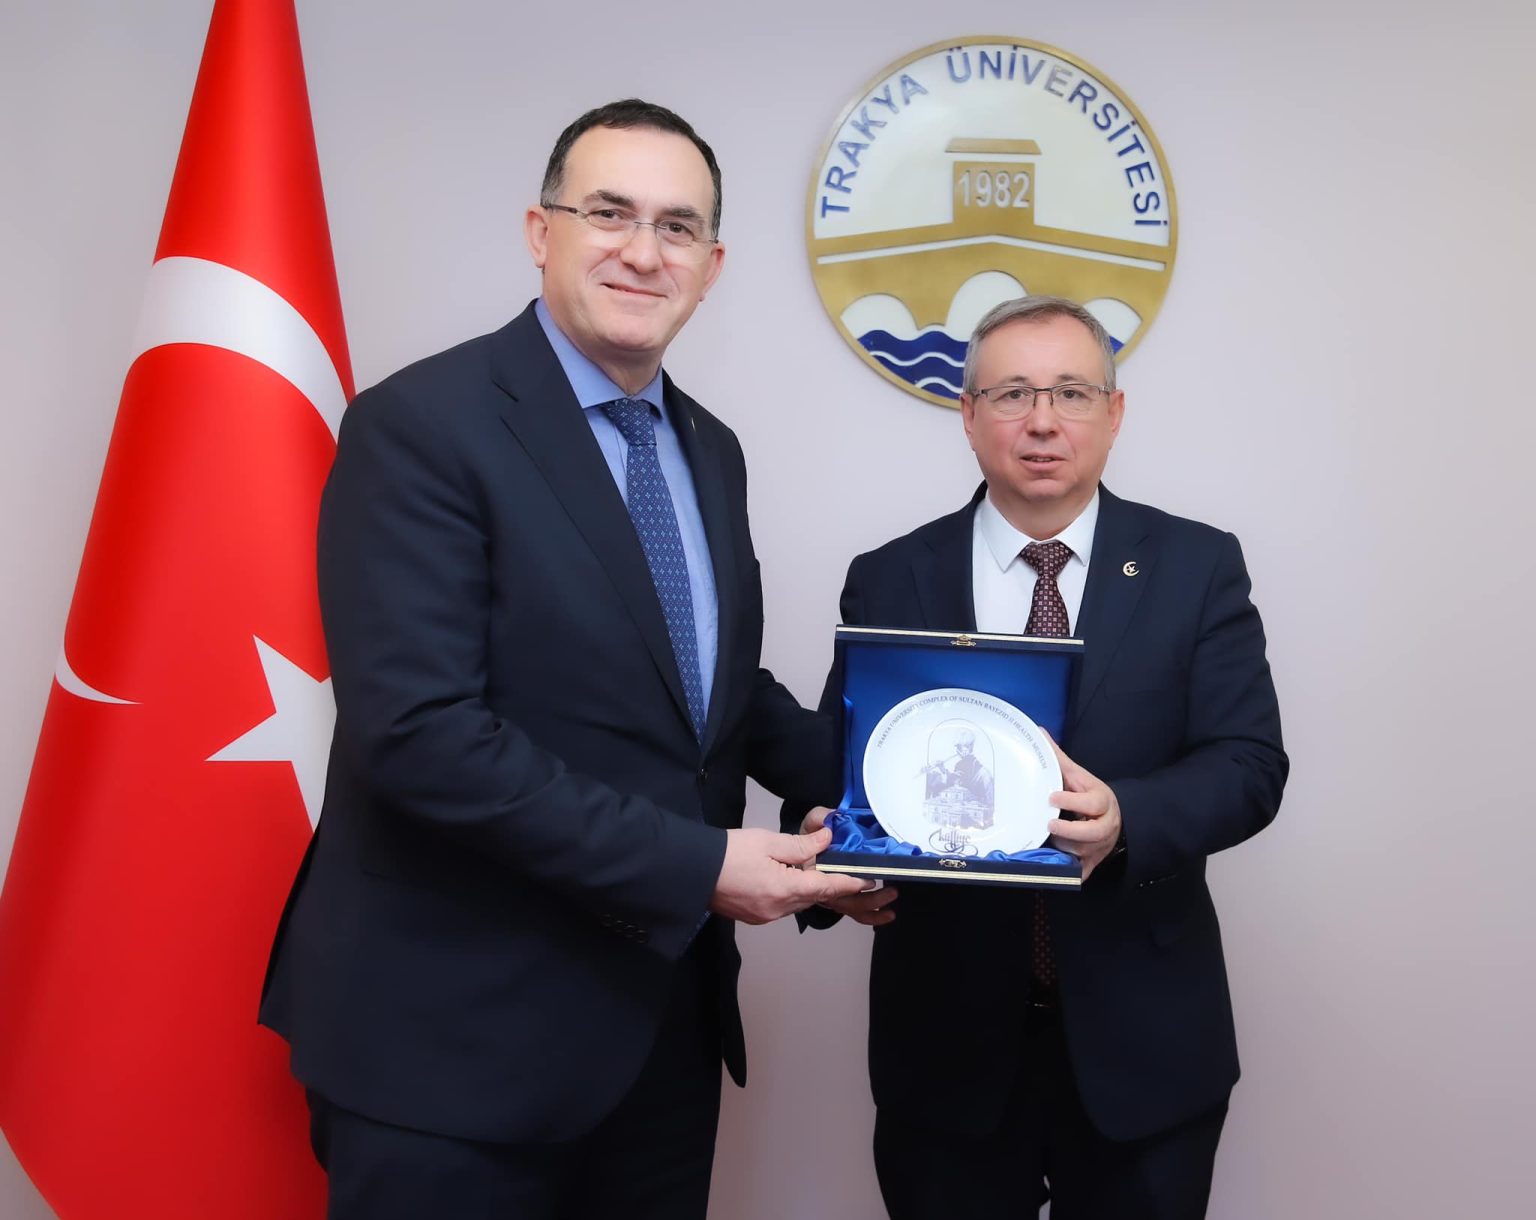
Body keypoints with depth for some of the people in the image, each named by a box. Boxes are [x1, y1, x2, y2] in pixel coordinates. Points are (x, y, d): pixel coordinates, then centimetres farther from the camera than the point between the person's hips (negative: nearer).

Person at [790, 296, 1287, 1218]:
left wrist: (1127, 820, -27)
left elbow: (1249, 762, -7)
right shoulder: (889, 584, 1)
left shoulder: (1198, 567, -1)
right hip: (947, 1035, 0)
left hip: (1142, 1038, 0)